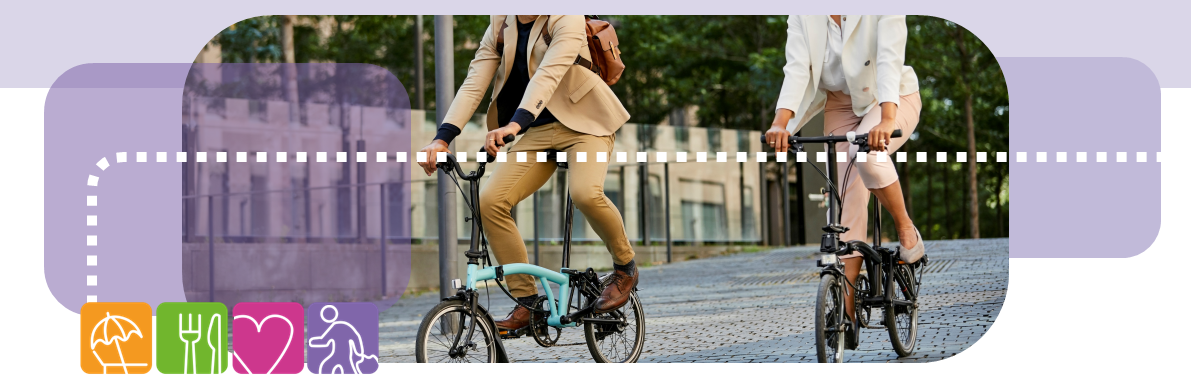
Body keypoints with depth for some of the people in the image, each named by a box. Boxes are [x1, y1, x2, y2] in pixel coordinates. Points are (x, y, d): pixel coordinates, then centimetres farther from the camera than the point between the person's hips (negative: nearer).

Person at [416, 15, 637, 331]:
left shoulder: (566, 19, -14)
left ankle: (625, 268, -4)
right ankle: (526, 303, -3)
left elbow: (547, 75, -30)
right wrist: (442, 138, -19)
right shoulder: (501, 27, 4)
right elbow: (473, 85, -5)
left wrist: (514, 125, -46)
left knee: (586, 194, -33)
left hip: (584, 123, -6)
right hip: (538, 131, 6)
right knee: (490, 202, -13)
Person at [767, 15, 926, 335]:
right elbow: (797, 69, -22)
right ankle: (847, 309, -7)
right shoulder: (803, 16, -13)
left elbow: (889, 61, -35)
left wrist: (887, 121, -50)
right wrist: (781, 123, -38)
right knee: (847, 200, -7)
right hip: (841, 103, 4)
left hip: (892, 99, -4)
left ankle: (906, 229, -11)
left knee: (866, 152, -35)